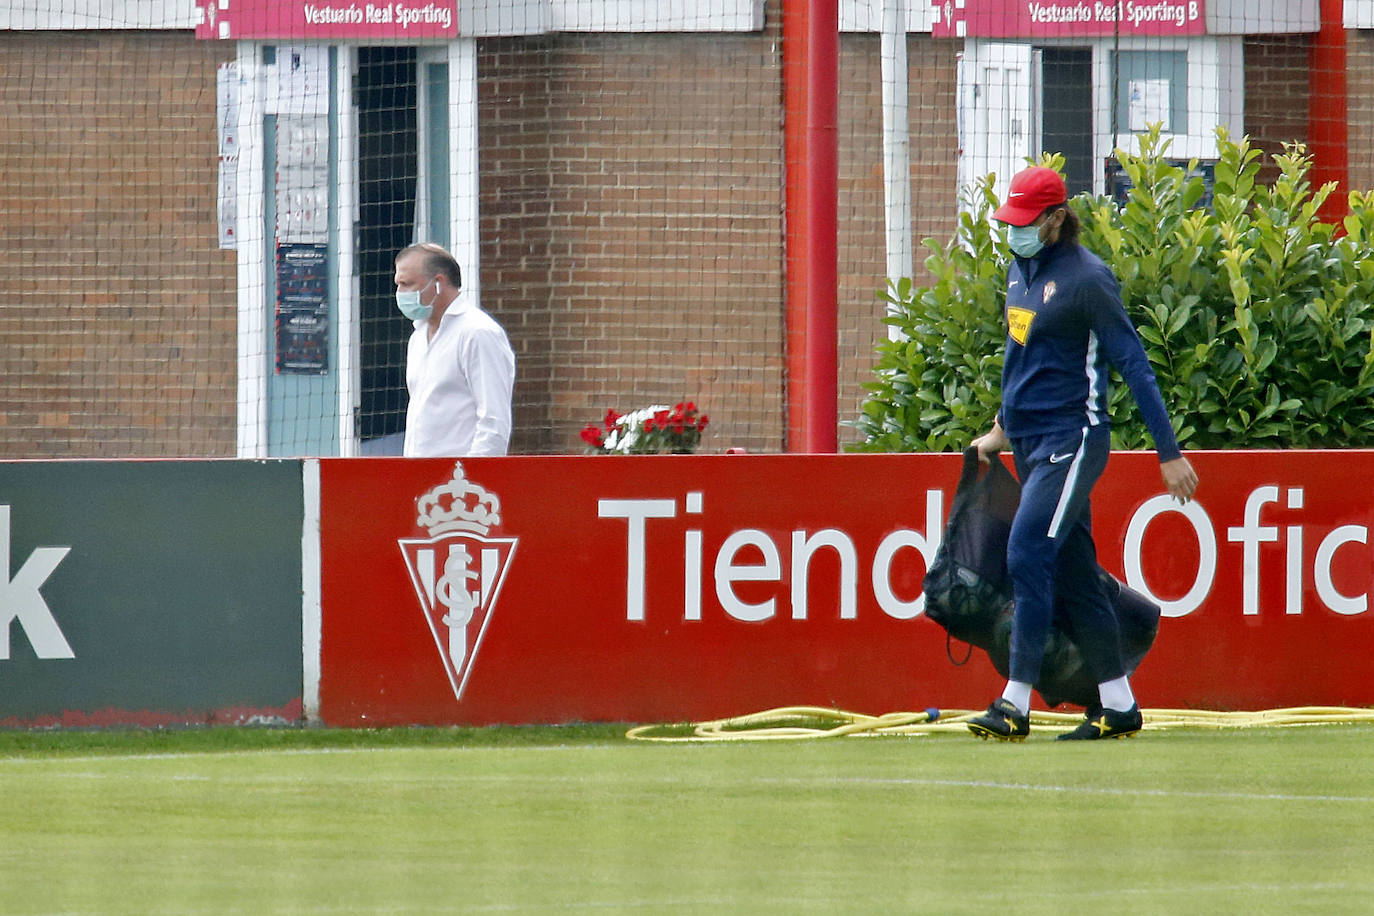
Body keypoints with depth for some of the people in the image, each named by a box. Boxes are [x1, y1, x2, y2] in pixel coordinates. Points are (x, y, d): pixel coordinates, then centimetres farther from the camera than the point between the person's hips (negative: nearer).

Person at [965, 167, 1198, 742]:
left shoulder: (1085, 277, -14)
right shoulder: (1022, 269, 11)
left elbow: (1132, 362, -14)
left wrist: (1169, 454, -14)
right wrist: (1002, 428, 30)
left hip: (1073, 439, -9)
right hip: (1030, 444, 9)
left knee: (1028, 555, -18)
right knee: (1072, 574, 9)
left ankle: (1015, 705, -21)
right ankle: (1117, 707, 14)